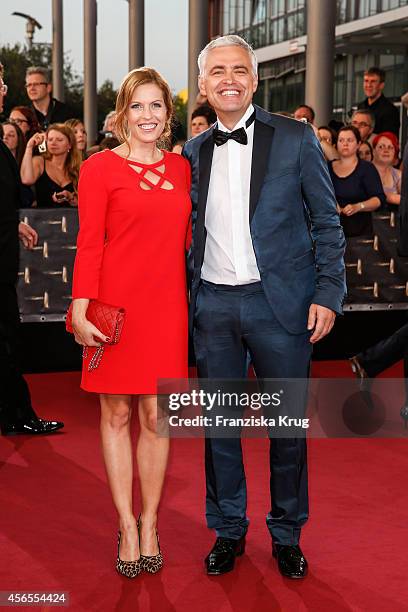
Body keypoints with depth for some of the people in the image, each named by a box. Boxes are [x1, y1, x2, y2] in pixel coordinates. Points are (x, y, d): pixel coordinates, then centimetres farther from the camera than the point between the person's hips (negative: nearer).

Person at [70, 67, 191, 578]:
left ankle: (149, 524, 19)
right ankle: (127, 527, 16)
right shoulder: (100, 167, -1)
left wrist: (196, 300, 9)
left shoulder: (181, 168, 11)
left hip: (166, 306, 3)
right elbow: (89, 244, -5)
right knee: (116, 415, 5)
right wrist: (82, 310, -13)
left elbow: (188, 242, 15)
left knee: (155, 416, 7)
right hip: (116, 304, -3)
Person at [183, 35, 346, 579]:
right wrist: (183, 296, 7)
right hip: (214, 305, 3)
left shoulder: (296, 138, 0)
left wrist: (327, 294, -7)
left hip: (280, 303, -3)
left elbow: (327, 222, 1)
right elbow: (193, 231, 14)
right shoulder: (193, 152, 9)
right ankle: (228, 530, 27)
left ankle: (287, 535, 24)